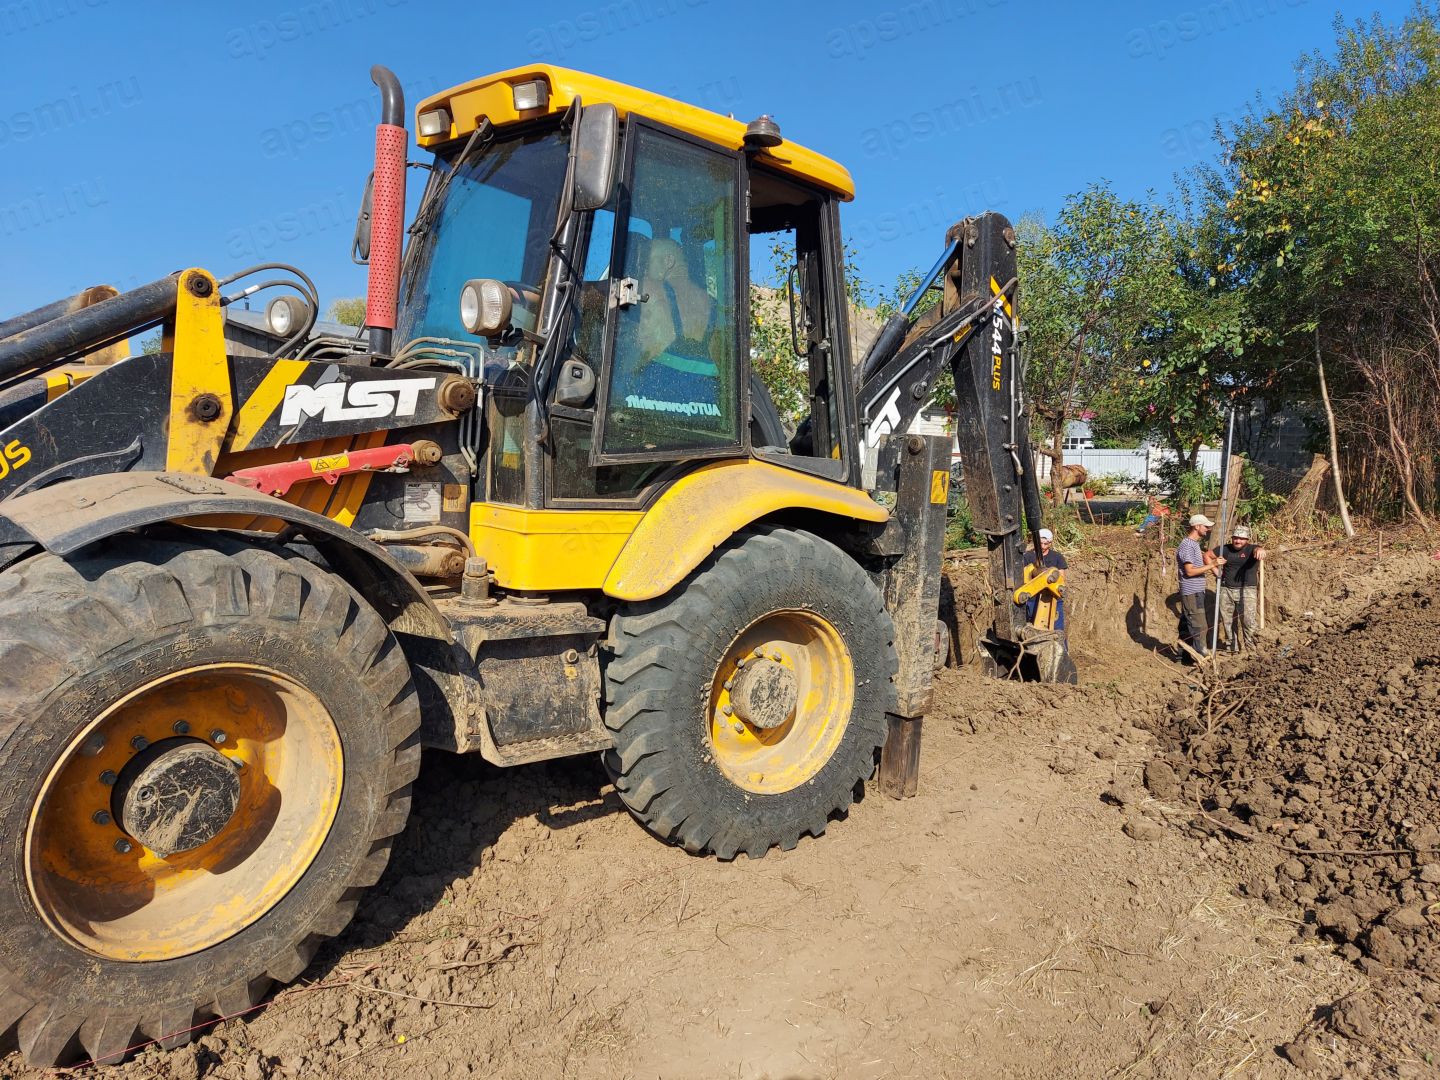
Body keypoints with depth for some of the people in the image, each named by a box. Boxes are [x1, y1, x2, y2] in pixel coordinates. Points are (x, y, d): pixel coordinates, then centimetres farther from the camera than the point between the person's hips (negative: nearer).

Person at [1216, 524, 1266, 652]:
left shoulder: (1251, 549, -4)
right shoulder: (1225, 549, 6)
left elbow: (1257, 550, -28)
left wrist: (1260, 550, -52)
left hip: (1246, 590, -4)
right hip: (1226, 590, 4)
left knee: (1248, 621, -11)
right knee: (1227, 621, 9)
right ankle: (1233, 647, 22)